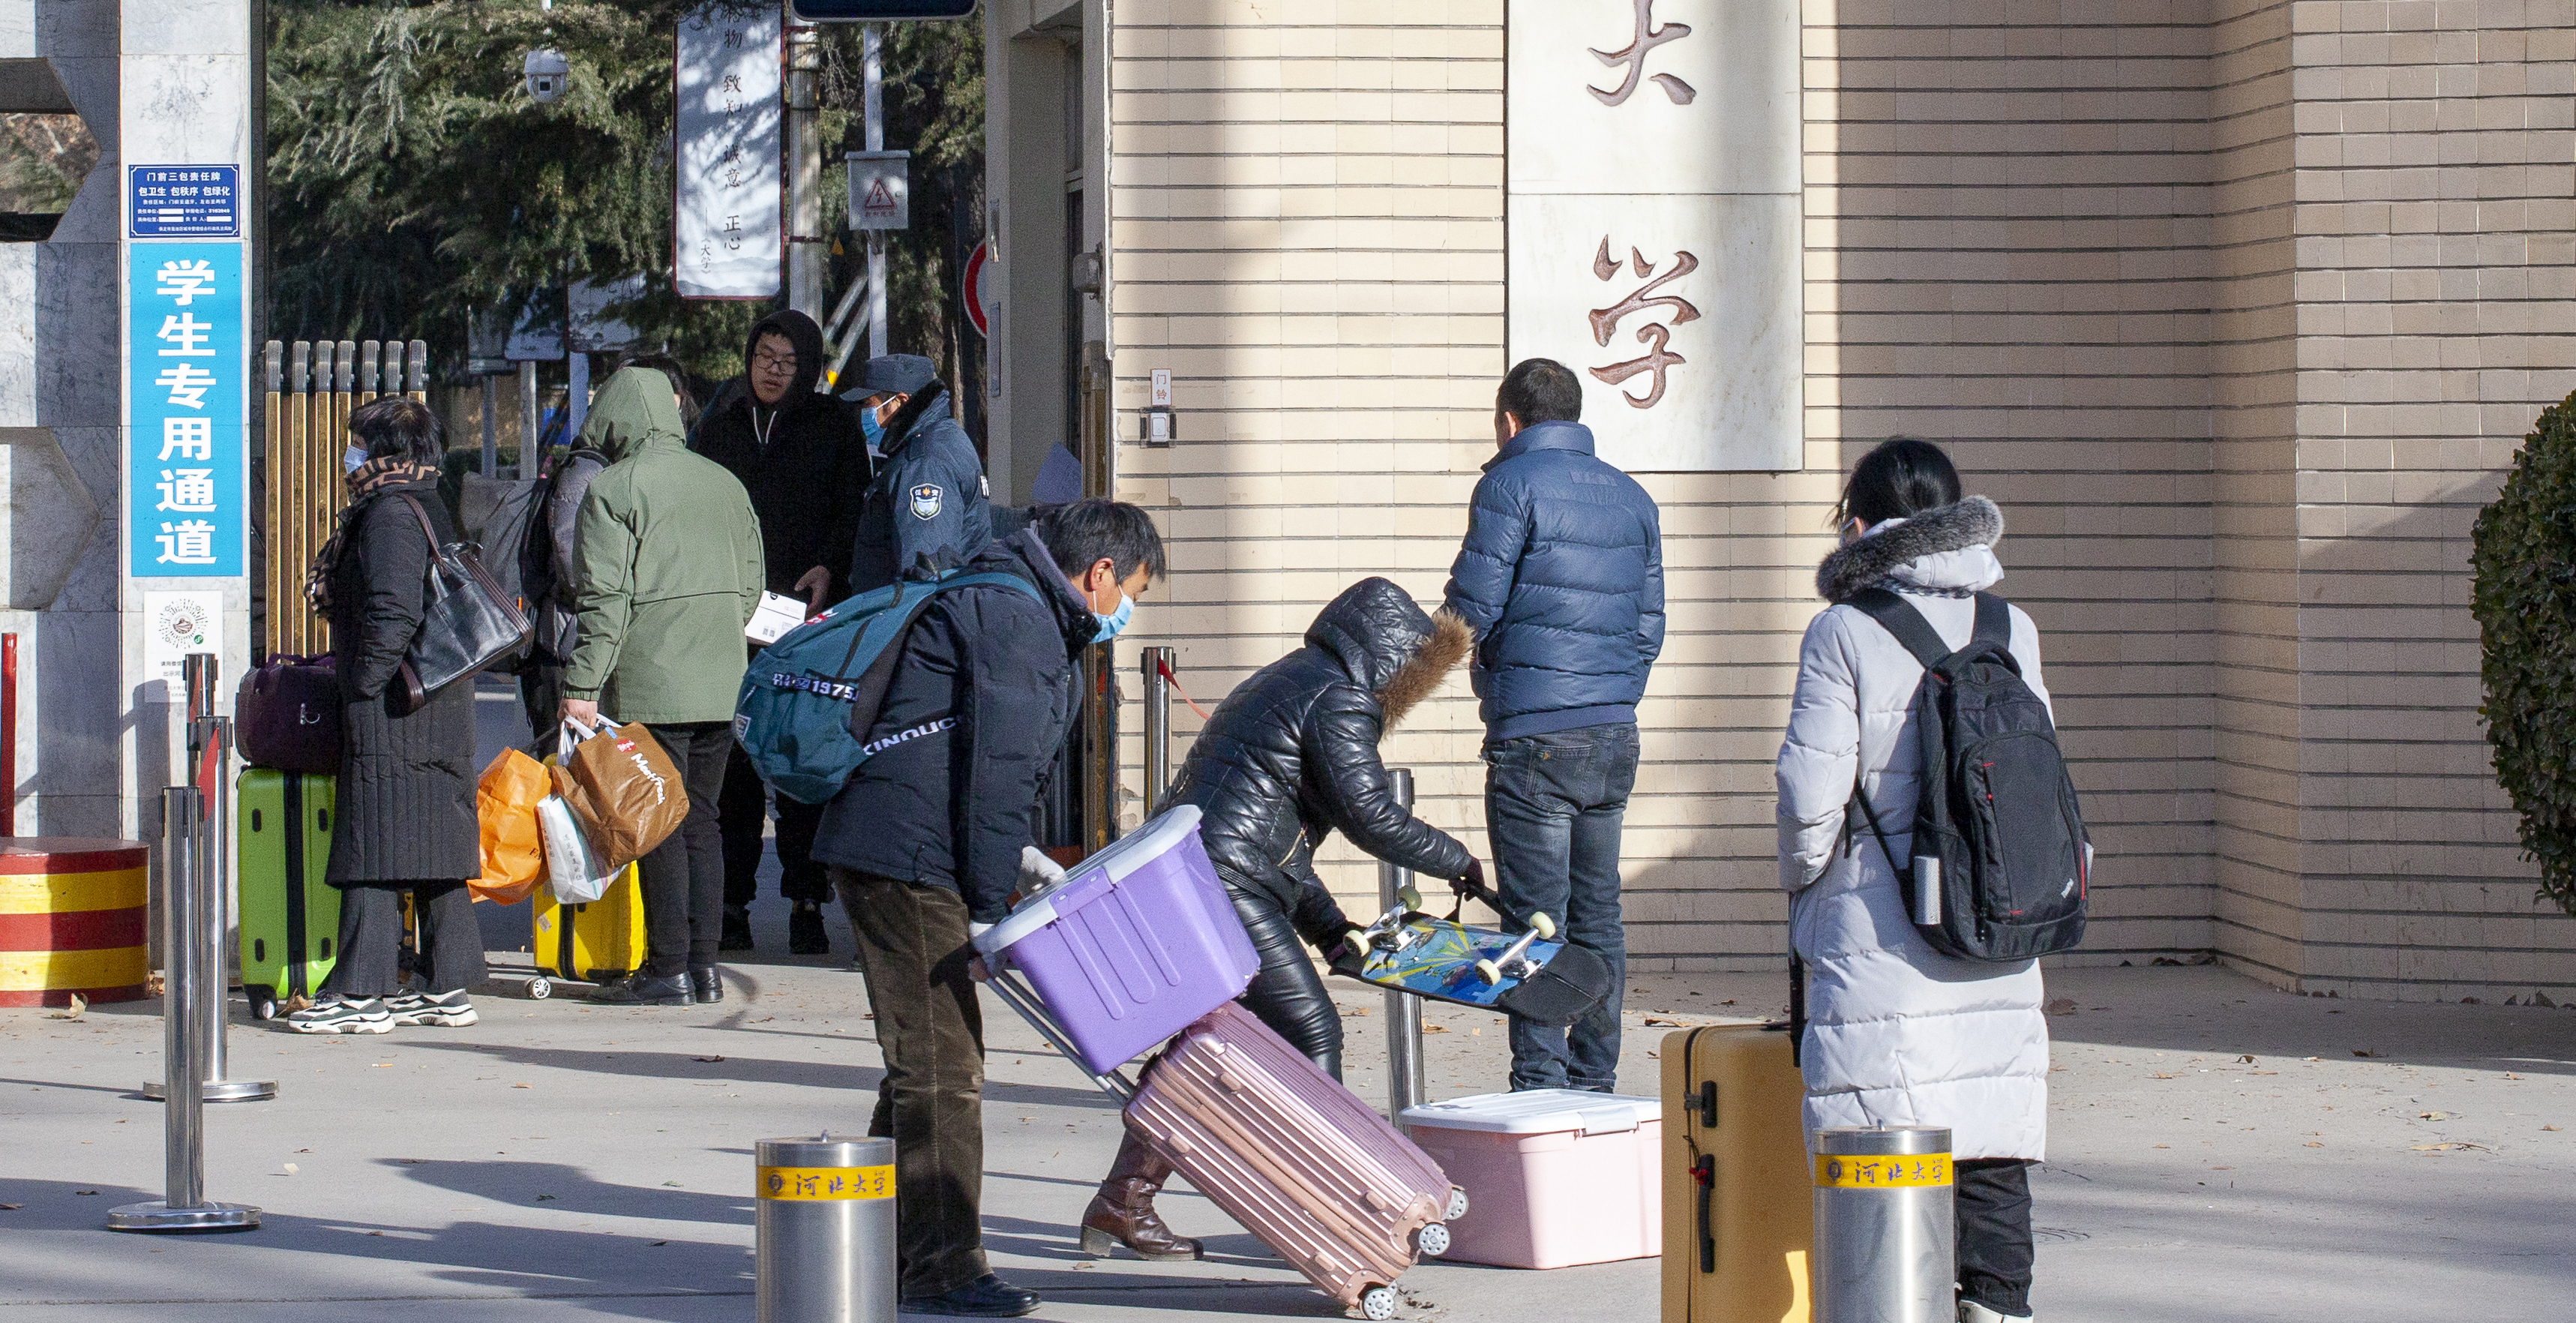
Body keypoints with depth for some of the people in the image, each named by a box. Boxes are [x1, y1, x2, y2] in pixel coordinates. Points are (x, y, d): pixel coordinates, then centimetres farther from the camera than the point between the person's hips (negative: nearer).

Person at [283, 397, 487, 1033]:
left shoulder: (389, 515, -14)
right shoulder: (427, 508, 16)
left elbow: (394, 615, -22)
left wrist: (361, 687, -16)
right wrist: (339, 663, 21)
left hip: (392, 715, -10)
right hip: (442, 710, 10)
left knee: (373, 844, -6)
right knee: (436, 844, 10)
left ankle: (360, 993, -5)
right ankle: (449, 987, 12)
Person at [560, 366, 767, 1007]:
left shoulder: (614, 489, -7)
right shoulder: (725, 484, 12)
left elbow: (605, 598, -13)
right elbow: (750, 587, 15)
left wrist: (582, 685, -12)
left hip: (650, 683, -6)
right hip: (722, 684, 6)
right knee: (700, 819, 12)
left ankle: (668, 970, -3)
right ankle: (704, 965, 10)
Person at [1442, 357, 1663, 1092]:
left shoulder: (1512, 485, -7)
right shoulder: (1631, 496, 14)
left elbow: (1471, 610, -10)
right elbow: (1649, 624, 16)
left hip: (1535, 734, -6)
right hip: (1616, 736, 7)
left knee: (1535, 921, -5)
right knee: (1598, 916, 12)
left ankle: (1540, 1089, -7)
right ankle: (1596, 1082, 14)